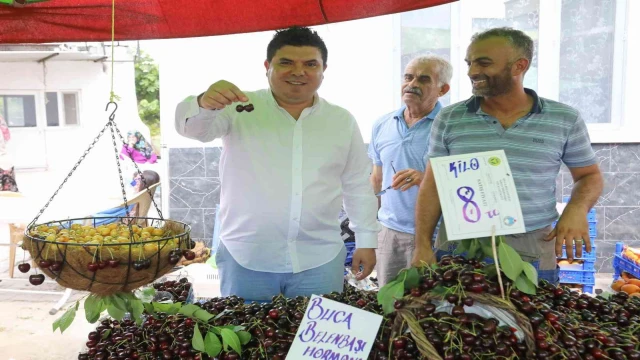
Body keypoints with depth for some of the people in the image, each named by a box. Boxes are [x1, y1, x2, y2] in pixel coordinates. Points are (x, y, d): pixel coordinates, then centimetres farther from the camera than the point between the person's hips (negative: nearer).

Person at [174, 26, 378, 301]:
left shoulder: (342, 121, 6)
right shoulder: (241, 109, -2)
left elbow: (358, 187, 11)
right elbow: (191, 127, -16)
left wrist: (366, 241, 8)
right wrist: (204, 104, -38)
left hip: (319, 260, 2)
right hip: (246, 257, -1)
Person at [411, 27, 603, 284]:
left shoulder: (564, 119, 0)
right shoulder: (449, 119, 1)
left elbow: (590, 175, 11)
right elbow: (433, 185, 3)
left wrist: (577, 209, -10)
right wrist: (423, 245, -3)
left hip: (532, 253, 0)